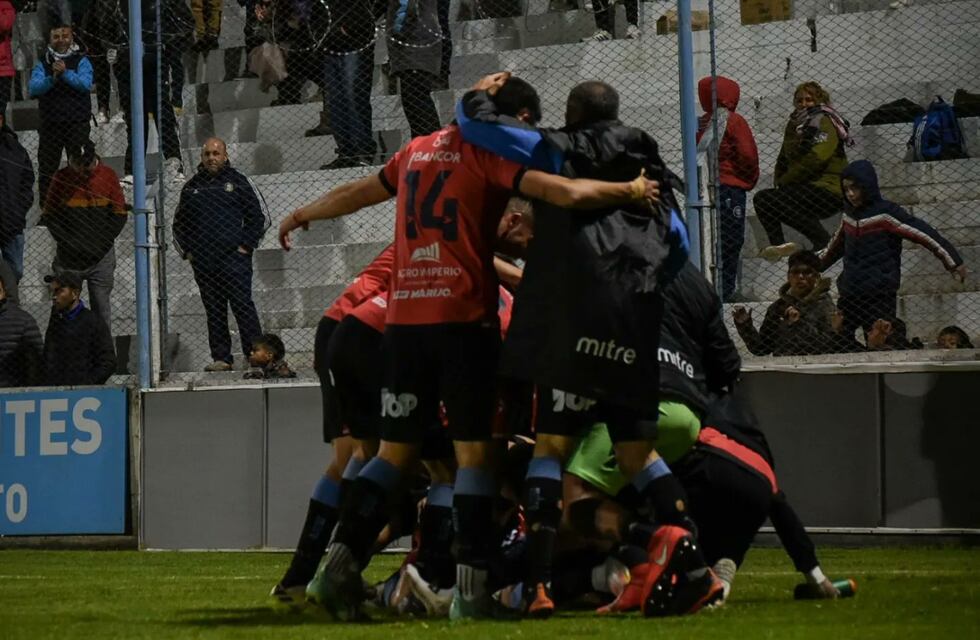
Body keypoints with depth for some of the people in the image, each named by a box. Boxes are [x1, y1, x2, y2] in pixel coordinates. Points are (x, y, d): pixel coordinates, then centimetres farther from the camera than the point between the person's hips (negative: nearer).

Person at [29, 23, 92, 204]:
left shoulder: (81, 62, 4)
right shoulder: (42, 64, 7)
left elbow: (86, 84, -14)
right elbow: (34, 88, -9)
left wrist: (66, 73, -27)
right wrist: (52, 78, -27)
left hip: (77, 123, -2)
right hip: (50, 125, 2)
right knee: (47, 168, 6)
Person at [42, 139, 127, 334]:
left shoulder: (108, 175, -1)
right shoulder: (61, 178, -1)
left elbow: (119, 215, 2)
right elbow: (49, 216, 4)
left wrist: (101, 243, -8)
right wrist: (67, 241, -8)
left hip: (101, 256, 0)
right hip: (69, 256, 0)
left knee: (101, 309, 3)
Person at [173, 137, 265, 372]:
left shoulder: (237, 181, 5)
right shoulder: (192, 187, 15)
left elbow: (257, 217, 5)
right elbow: (179, 223, 21)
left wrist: (246, 246, -4)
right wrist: (187, 251, 10)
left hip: (234, 257, -4)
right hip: (203, 262, 4)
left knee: (243, 306, -8)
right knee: (213, 311, 3)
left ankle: (255, 354, -8)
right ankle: (221, 357, 6)